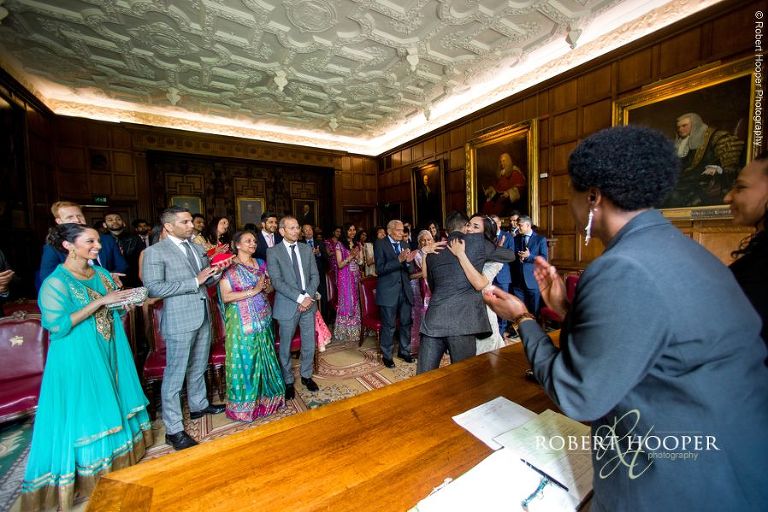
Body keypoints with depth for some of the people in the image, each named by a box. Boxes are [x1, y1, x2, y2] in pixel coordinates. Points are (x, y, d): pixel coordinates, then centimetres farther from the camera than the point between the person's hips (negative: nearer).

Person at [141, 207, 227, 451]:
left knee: (198, 368, 21)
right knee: (175, 375, 4)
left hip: (203, 316, 7)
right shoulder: (155, 252, -9)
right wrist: (195, 281, -21)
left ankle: (199, 405, 41)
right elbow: (154, 288, -18)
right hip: (179, 320, -6)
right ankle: (174, 430, 18)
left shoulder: (198, 248, 10)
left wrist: (217, 272, -7)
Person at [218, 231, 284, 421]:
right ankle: (244, 403, 24)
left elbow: (270, 287, 13)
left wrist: (267, 287, -10)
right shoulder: (229, 267, -8)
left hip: (263, 318, 5)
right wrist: (253, 291, -21)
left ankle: (265, 396, 31)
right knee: (245, 359, 4)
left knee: (264, 357, 13)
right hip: (242, 321, -5)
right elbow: (226, 297, -16)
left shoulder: (260, 264, 8)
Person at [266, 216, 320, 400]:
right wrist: (299, 297, -19)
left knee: (309, 344, 14)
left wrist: (308, 297, -11)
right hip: (287, 306, -3)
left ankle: (306, 375, 35)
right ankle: (288, 381, 31)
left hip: (308, 303, 4)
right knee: (286, 346, 11)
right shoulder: (273, 252, -6)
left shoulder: (306, 249, 6)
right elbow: (277, 281, -14)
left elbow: (315, 276, 4)